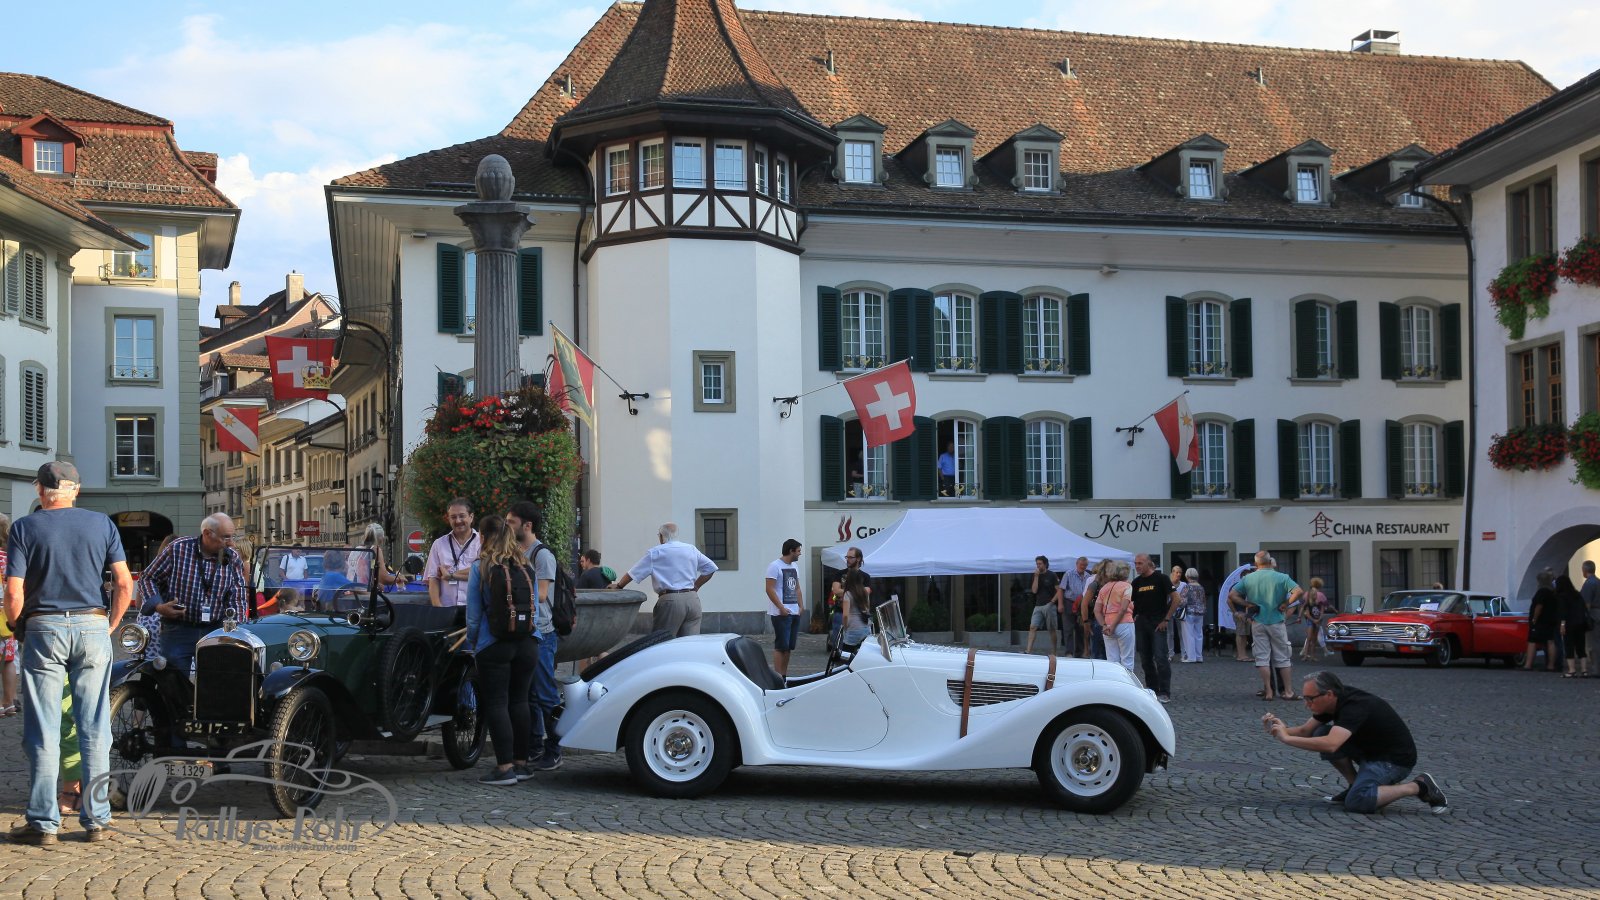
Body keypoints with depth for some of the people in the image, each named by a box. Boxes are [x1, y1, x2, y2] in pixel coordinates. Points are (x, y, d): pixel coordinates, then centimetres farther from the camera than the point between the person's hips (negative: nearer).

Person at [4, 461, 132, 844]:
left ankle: (43, 822, 5)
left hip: (43, 628, -2)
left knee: (43, 731, 3)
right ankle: (96, 819, 9)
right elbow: (124, 583, 0)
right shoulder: (101, 523, 4)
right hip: (92, 626, 2)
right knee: (95, 729, 6)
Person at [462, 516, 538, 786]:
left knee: (496, 704, 0)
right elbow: (535, 607, 10)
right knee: (519, 701, 12)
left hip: (493, 646, -4)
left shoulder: (480, 567, -6)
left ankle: (504, 767, -4)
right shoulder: (526, 567, 6)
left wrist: (472, 642, 7)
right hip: (527, 643, 5)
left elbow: (474, 613, -4)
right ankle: (521, 763, 16)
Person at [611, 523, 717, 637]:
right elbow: (710, 568, 18)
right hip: (693, 599, 5)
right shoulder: (692, 549, 14)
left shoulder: (655, 553, 2)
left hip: (670, 600, -4)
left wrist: (618, 586, 20)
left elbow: (633, 573, 5)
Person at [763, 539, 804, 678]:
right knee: (780, 646, -8)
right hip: (781, 613, -8)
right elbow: (769, 589, -14)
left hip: (795, 613, 8)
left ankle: (785, 676, 16)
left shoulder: (794, 567, 16)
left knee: (789, 647, 10)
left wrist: (801, 607, 10)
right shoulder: (775, 566, -9)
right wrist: (781, 608, -17)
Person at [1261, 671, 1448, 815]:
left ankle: (1418, 787, -11)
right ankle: (1356, 785, 7)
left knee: (1356, 802, -28)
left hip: (1395, 759, -9)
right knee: (1321, 734, -5)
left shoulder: (1355, 707, -30)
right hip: (1370, 750, 9)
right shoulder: (1333, 701, -3)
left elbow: (1330, 745, -44)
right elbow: (1305, 731, 4)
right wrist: (1282, 729, -16)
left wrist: (1286, 738, -38)